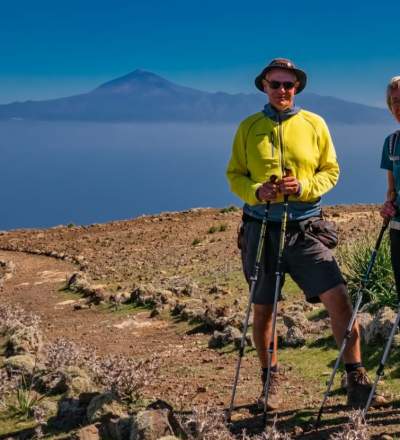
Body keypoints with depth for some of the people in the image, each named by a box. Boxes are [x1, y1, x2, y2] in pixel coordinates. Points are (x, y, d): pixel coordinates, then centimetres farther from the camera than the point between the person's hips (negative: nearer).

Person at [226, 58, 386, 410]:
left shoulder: (314, 124, 5)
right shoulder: (249, 127, 5)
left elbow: (331, 170, 5)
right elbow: (234, 174, 6)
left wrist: (304, 187, -13)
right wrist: (256, 192, -14)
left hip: (304, 228, -1)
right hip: (261, 227, 1)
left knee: (338, 296, -13)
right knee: (263, 308, 10)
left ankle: (356, 379, 2)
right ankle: (271, 381, 28)